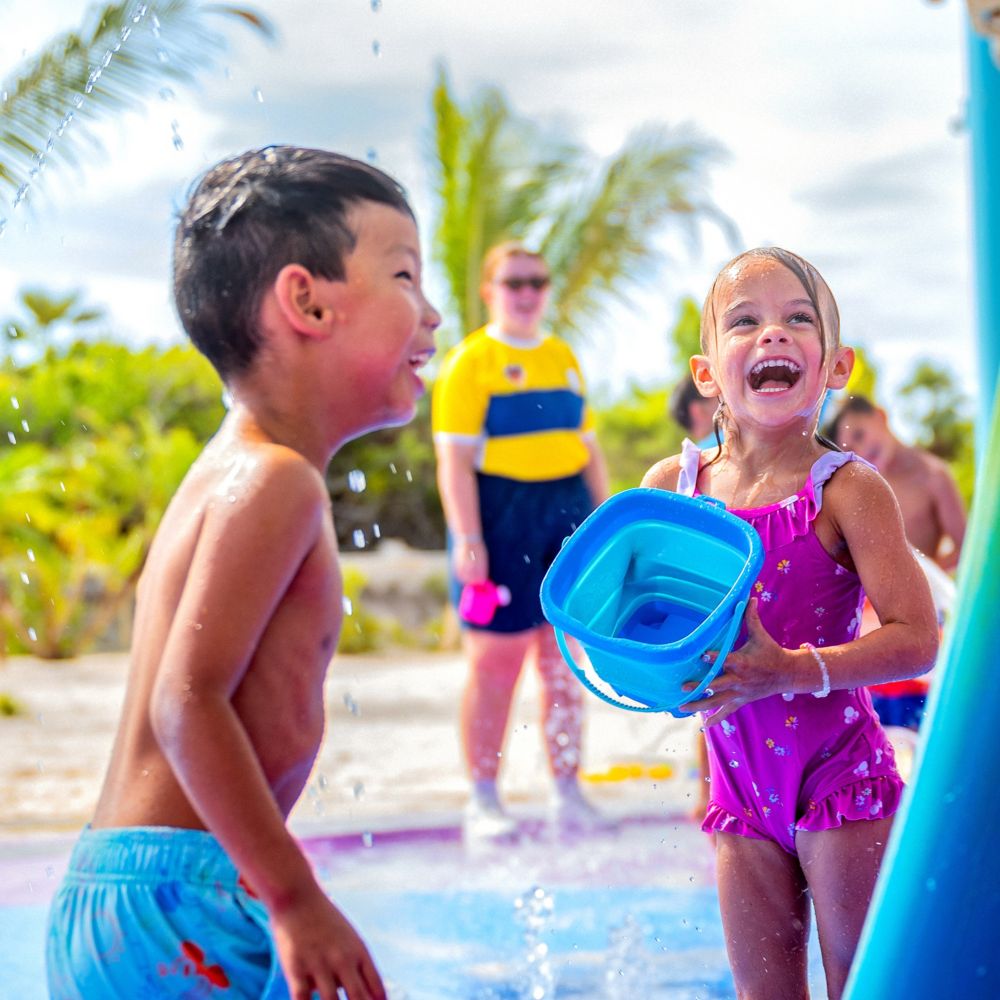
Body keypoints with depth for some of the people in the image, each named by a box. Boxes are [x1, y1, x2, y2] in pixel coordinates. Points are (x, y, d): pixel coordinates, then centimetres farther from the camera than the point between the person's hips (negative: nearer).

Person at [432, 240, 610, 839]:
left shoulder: (564, 358, 15)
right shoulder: (470, 362, -3)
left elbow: (589, 447, 19)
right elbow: (455, 458, -10)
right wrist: (468, 539, -17)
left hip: (568, 514, 6)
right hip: (501, 518, -5)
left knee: (568, 665, 7)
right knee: (495, 665, -1)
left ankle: (569, 793, 15)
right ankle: (484, 800, 8)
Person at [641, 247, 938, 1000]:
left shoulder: (847, 491, -13)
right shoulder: (669, 486, -1)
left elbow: (918, 641, -19)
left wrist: (793, 671, -29)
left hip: (839, 777, -4)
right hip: (742, 789, 4)